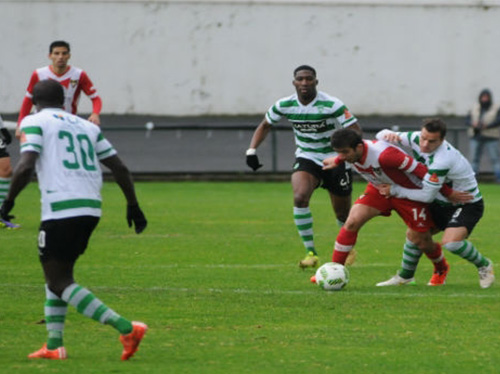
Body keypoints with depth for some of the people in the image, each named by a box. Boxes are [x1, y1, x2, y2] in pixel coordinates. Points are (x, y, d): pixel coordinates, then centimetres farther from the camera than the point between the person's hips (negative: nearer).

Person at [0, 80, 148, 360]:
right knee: (58, 274, 22)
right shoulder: (87, 126, 20)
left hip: (61, 209, -7)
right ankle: (54, 345, 18)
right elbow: (119, 168, 17)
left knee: (60, 283, -4)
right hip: (92, 209, 7)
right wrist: (133, 205, 24)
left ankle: (126, 328, -17)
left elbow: (25, 167, -12)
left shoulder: (34, 122, 3)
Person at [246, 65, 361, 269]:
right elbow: (265, 125, 10)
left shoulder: (331, 105, -20)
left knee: (343, 214, 8)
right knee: (300, 198, -27)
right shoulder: (285, 105, -8)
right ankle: (310, 252, -18)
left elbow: (355, 130, -19)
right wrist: (252, 150, -3)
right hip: (306, 158, 2)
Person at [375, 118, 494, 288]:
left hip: (467, 204, -8)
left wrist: (394, 190, -21)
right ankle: (403, 277, 30)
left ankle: (484, 266, -2)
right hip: (442, 203, 8)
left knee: (450, 242, -28)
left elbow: (426, 196, -29)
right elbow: (382, 136, -1)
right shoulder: (416, 139, -11)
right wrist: (389, 135, -26)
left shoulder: (443, 160, -34)